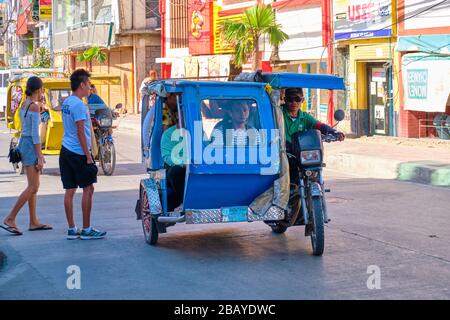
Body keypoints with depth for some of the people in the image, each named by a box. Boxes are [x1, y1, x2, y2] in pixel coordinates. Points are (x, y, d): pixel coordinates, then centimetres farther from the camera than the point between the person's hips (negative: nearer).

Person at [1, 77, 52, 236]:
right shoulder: (35, 106, -15)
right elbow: (35, 133, -19)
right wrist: (40, 157, -18)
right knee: (33, 187, -8)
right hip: (31, 145, -9)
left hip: (23, 143, 9)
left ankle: (34, 222, 16)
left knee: (33, 186, 13)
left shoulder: (24, 103, 11)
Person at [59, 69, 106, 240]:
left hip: (66, 151, 9)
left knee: (69, 190, 8)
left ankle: (72, 229, 12)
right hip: (78, 153, -9)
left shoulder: (66, 103, 12)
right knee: (88, 189, -1)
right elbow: (80, 132, -18)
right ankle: (86, 230, 1)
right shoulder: (79, 105, -16)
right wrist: (88, 156, -16)